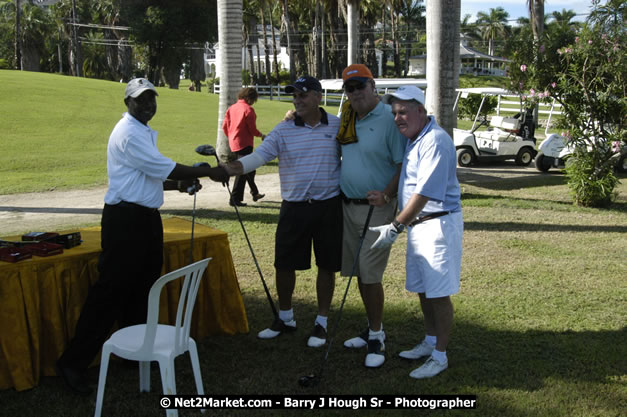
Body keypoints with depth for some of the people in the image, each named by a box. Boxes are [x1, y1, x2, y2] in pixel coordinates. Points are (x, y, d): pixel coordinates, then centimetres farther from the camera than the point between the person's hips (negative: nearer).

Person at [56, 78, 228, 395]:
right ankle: (73, 362, -1)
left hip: (146, 217, 10)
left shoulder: (144, 132, 18)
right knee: (111, 291, -8)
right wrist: (209, 173, -14)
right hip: (125, 219, -10)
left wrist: (179, 184, 6)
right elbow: (163, 167, -21)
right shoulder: (128, 133, -15)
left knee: (143, 287, 15)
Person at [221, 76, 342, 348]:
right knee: (284, 264, 7)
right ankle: (285, 318, 28)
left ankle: (321, 322, 22)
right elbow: (259, 155, -12)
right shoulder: (283, 130, -1)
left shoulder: (338, 126, 0)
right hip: (294, 206, 1)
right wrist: (236, 167, -30)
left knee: (327, 265, 6)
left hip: (329, 206, -1)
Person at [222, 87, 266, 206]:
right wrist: (262, 135, 3)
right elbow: (252, 129, -15)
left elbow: (224, 126, 10)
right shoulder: (248, 109, -13)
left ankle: (255, 193, 34)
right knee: (243, 172, -3)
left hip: (233, 143, 8)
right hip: (244, 144, -8)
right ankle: (235, 199, -5)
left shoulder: (231, 108, 8)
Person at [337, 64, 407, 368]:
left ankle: (377, 338, 5)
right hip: (348, 205, 7)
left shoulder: (389, 119, -12)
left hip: (376, 208, -7)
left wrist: (386, 195, -24)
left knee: (370, 275, -8)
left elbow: (404, 165, -14)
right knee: (359, 273, 13)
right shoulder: (346, 119, 10)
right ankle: (372, 329, 26)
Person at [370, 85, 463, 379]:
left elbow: (425, 193, -25)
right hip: (416, 223, 10)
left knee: (439, 293, -3)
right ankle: (430, 342, 32)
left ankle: (440, 356, 7)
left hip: (439, 224, -10)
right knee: (422, 289, 17)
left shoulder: (435, 141, -19)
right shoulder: (411, 139, 12)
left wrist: (395, 227, -25)